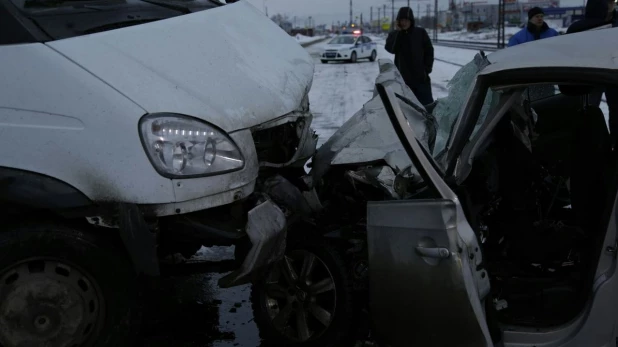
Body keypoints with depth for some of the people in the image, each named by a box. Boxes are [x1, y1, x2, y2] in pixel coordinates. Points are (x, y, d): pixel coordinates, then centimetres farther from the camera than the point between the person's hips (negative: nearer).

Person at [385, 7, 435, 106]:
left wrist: (427, 69, -4)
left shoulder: (420, 32, 1)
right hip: (403, 78, 1)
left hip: (421, 77, -1)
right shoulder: (394, 35, 3)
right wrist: (397, 32, -14)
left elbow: (429, 51, 5)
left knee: (427, 105, 0)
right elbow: (390, 49, -15)